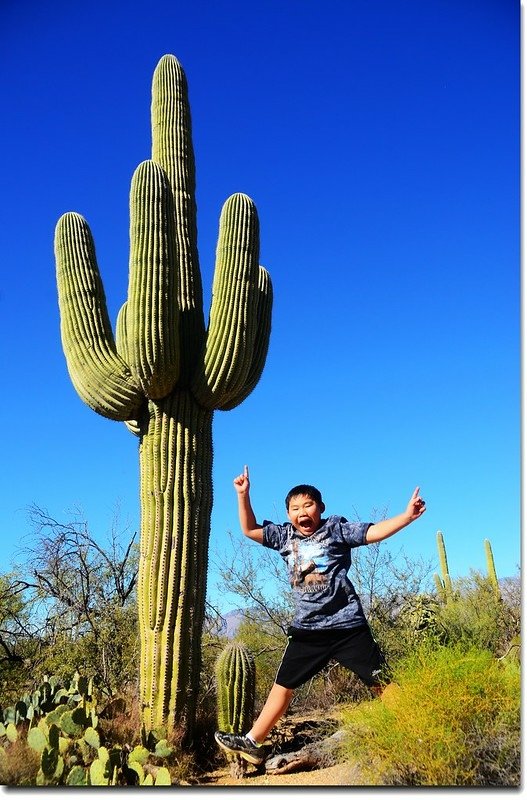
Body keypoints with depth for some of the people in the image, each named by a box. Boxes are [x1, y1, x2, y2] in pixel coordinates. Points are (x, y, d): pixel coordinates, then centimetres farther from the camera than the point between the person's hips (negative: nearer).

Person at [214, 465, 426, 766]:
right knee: (283, 684, 11)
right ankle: (253, 742, 21)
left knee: (381, 682, -3)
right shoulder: (284, 536, 8)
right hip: (307, 629, 4)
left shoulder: (336, 528, -2)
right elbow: (250, 530, 13)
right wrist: (243, 495, 2)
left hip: (347, 625, -4)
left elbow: (374, 532, -9)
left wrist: (407, 516, -23)